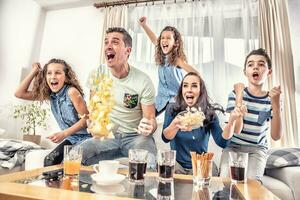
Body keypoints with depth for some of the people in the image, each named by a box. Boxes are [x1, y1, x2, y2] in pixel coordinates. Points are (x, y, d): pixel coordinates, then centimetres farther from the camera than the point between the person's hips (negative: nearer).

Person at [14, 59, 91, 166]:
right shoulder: (49, 95, 2)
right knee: (49, 160, -11)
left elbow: (86, 118, -19)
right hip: (70, 139, 6)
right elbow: (19, 94, 3)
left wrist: (64, 134, -23)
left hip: (84, 138, -6)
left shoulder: (71, 91, -18)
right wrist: (34, 72, 1)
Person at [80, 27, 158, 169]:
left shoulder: (143, 81, -11)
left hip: (135, 136, -2)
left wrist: (149, 128, -31)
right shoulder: (97, 74, 0)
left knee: (148, 166, -32)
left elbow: (151, 119, -6)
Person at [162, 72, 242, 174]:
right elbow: (165, 138, -17)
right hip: (177, 164, -1)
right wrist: (175, 124, -39)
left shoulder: (209, 113, -8)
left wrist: (231, 120, -32)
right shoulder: (172, 109, -9)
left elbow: (222, 142, -15)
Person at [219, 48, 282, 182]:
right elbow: (236, 130, -18)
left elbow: (276, 136, -11)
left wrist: (275, 104, -22)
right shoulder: (235, 94, -8)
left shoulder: (271, 99, -4)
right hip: (233, 146, -1)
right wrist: (239, 97, -24)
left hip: (257, 149, 1)